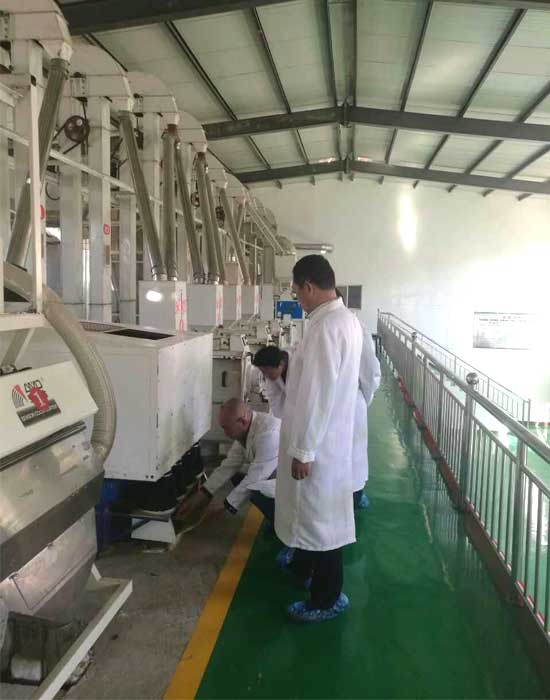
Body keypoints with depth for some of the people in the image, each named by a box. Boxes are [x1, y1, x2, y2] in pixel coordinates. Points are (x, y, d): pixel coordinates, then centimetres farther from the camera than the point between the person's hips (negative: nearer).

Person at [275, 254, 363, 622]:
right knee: (316, 510, 26)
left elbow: (316, 395, -26)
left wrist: (303, 450, -20)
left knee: (319, 515, 6)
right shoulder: (347, 319, 5)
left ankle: (327, 598, 23)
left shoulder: (325, 327, -26)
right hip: (333, 433, 10)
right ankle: (303, 562, 48)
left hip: (318, 441, -10)